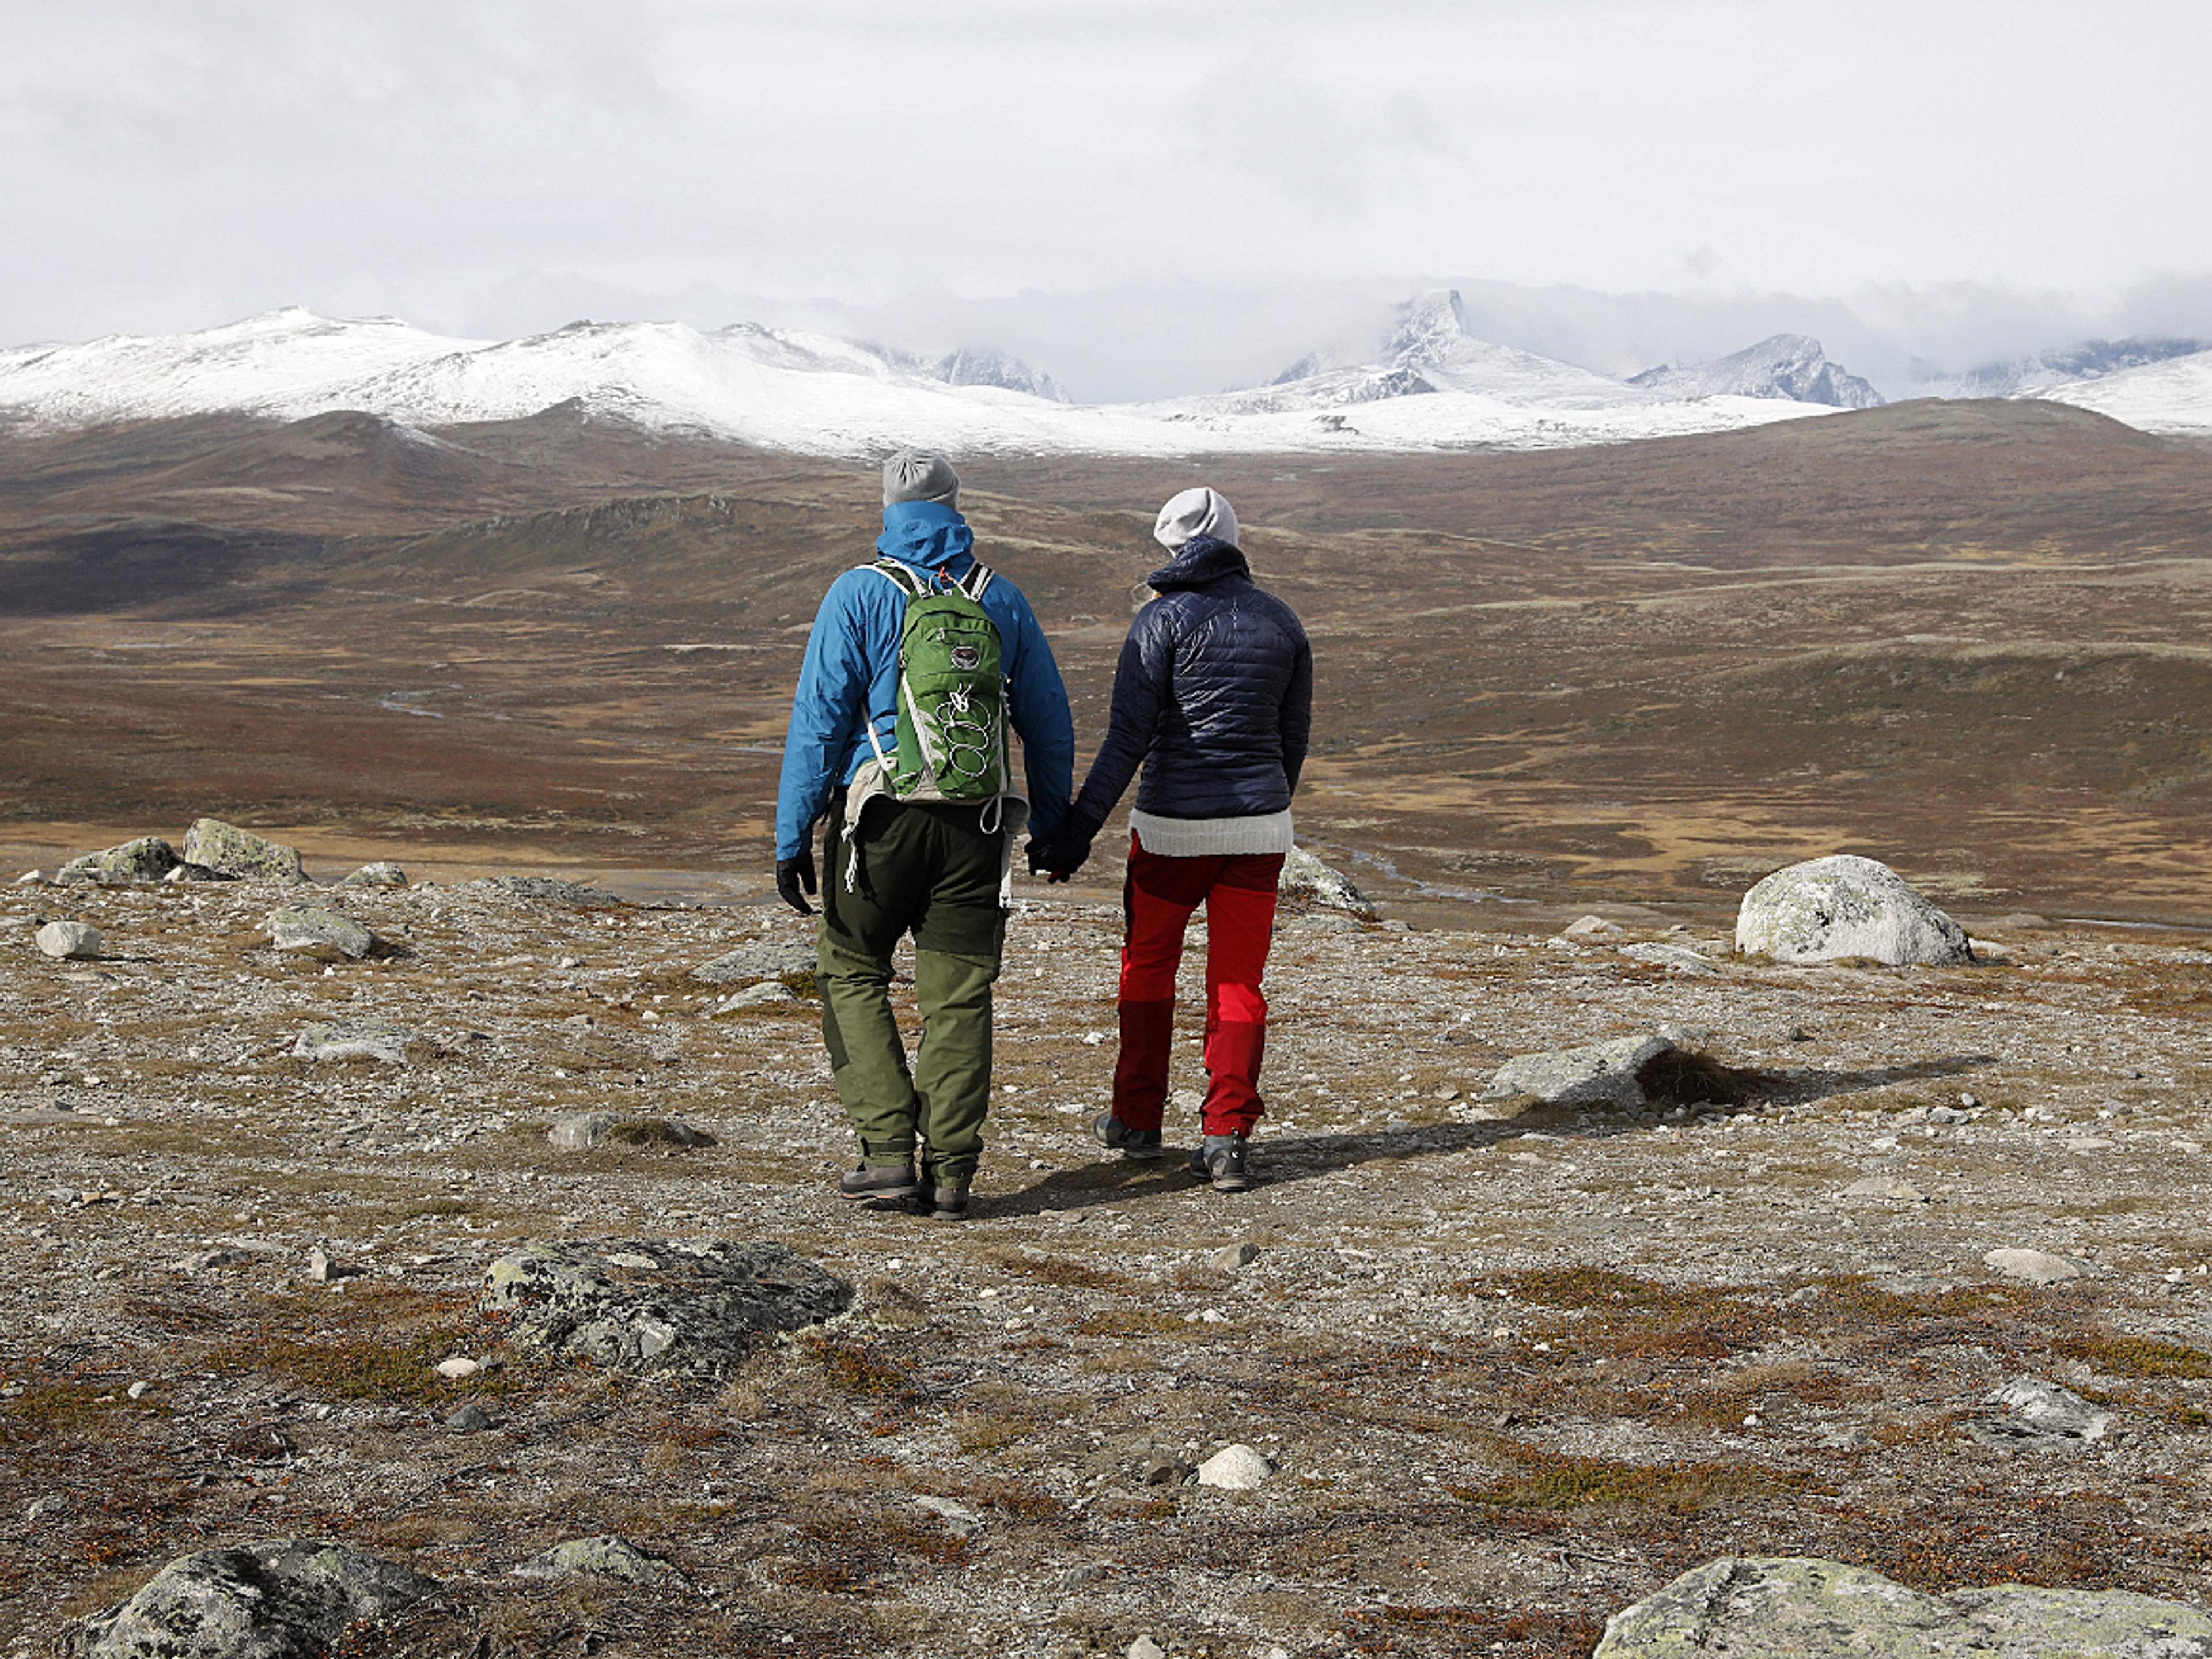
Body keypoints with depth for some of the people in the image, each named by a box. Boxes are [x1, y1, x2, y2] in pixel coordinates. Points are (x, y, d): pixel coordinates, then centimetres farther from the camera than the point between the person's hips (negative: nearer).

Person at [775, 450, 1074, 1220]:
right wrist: (1054, 824, 24)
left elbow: (818, 720, -7)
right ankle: (950, 1171, 4)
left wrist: (791, 838, -5)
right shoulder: (1001, 599, 8)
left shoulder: (859, 594, -3)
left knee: (851, 973, 11)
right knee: (958, 995, 6)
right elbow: (1049, 723, 12)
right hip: (978, 826, 3)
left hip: (882, 820, -3)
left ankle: (889, 1151, 1)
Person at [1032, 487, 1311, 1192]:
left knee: (1147, 966, 17)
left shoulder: (1164, 619, -8)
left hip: (1173, 826, -3)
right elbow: (1294, 736, 12)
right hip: (1258, 826, 3)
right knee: (1238, 983, 7)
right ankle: (1227, 1139, -1)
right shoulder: (1280, 619, 6)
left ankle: (1137, 1120, 27)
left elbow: (1129, 737, -15)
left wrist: (1081, 828, -14)